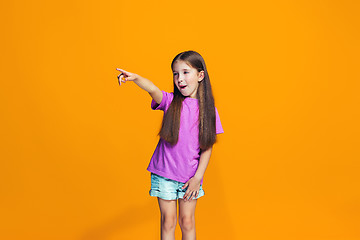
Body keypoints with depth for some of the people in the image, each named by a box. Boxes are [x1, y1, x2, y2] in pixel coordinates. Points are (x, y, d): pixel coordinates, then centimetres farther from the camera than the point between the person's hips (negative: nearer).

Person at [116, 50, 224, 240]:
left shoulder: (208, 109, -2)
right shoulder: (170, 101, -4)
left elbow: (207, 148, 0)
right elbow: (153, 89, -27)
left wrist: (198, 177, -6)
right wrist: (135, 78, -48)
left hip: (191, 176, 1)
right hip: (165, 173, 0)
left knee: (187, 221, 9)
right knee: (168, 221, 6)